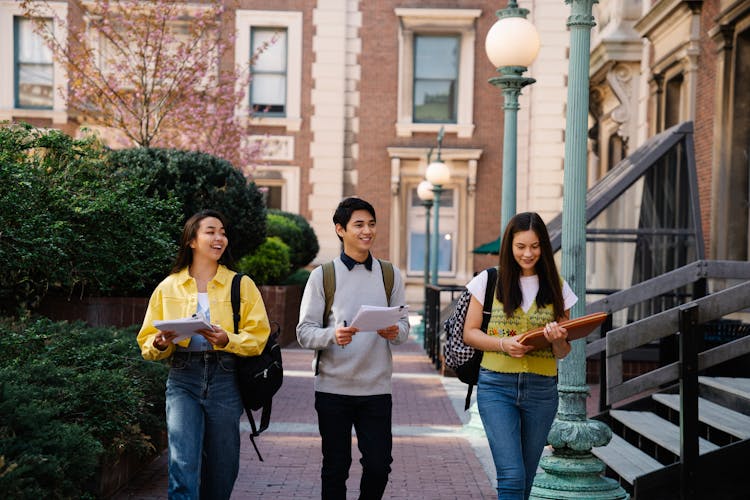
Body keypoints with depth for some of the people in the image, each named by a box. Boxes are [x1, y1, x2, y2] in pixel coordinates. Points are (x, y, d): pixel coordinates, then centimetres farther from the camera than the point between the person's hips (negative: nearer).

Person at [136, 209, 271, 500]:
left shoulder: (242, 285, 7)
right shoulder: (169, 287, 8)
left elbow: (258, 337, -1)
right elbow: (147, 343, 10)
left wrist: (227, 340, -19)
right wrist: (161, 344, -13)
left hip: (225, 380, 1)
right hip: (183, 379, -1)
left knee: (221, 467, 7)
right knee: (183, 464, -15)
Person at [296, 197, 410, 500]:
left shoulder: (390, 275, 9)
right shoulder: (322, 276, 0)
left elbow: (404, 325, 8)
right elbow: (304, 332, -3)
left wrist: (395, 332, -15)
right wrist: (332, 335, -23)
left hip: (376, 387, 2)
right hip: (333, 387, -2)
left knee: (379, 465, 1)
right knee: (336, 467, 6)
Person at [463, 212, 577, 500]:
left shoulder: (557, 288, 9)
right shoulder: (489, 281, 3)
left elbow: (563, 352, 10)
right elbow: (469, 333, 3)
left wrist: (557, 339, -13)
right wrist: (504, 344, -14)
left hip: (542, 390, 3)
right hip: (497, 387, -3)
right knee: (512, 477, -13)